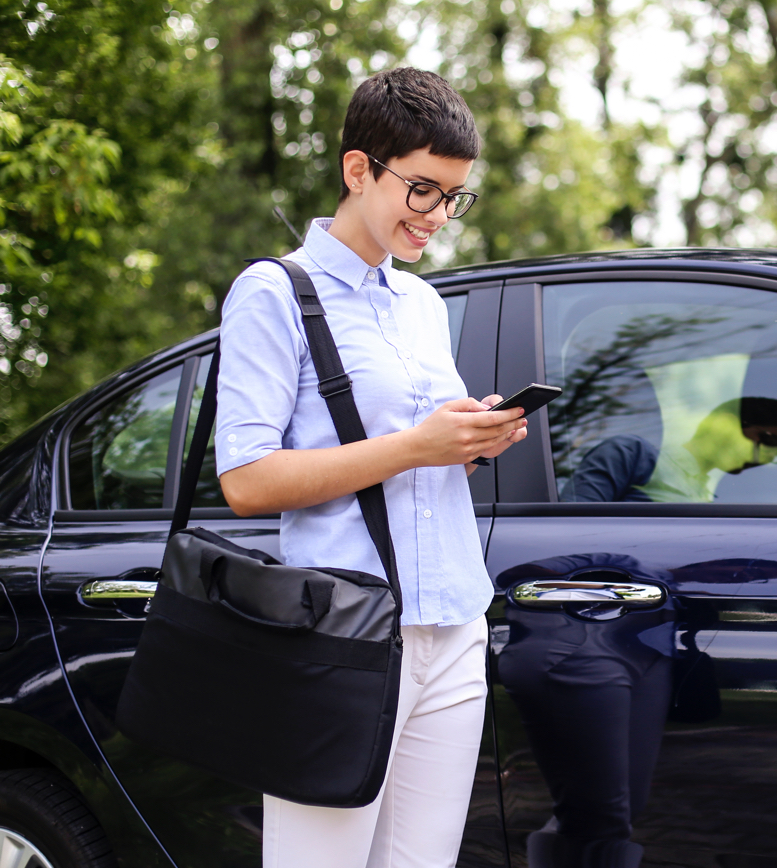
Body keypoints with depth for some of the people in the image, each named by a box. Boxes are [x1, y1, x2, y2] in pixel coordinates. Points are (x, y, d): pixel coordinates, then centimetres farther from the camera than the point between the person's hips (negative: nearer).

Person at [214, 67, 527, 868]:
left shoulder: (424, 301, 20)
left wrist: (477, 441, 3)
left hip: (454, 634, 7)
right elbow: (246, 481, -13)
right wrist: (417, 445, -16)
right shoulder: (275, 293, -4)